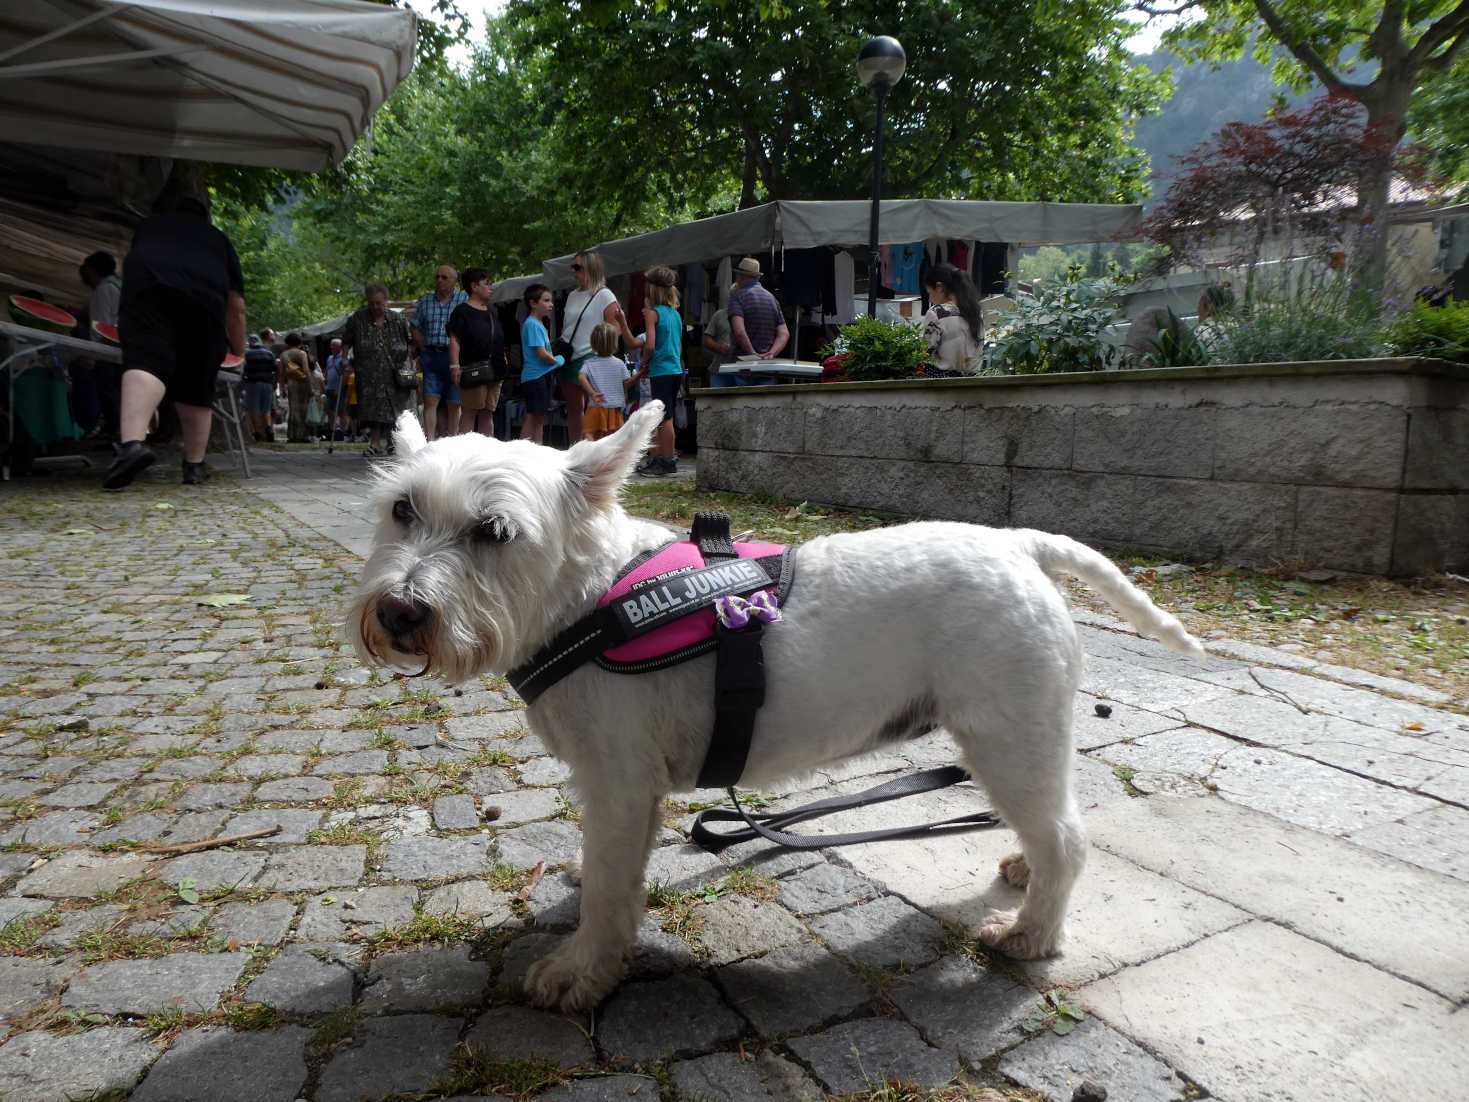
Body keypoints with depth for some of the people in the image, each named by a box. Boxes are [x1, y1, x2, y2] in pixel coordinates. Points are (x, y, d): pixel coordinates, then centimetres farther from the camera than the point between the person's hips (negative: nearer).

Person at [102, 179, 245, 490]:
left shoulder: (148, 227, 35)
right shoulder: (217, 238, 33)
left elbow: (134, 266, 50)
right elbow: (236, 308, 29)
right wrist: (237, 351, 42)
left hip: (147, 282, -1)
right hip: (205, 293, 1)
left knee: (146, 361, -18)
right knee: (196, 383, 10)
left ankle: (132, 442, -42)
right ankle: (195, 464, 13)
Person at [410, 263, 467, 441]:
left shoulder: (464, 299, 1)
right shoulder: (425, 300, 12)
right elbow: (416, 328, 18)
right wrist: (423, 350, 5)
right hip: (431, 357, 2)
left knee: (453, 405, 2)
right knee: (430, 401, -7)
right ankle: (430, 441, -10)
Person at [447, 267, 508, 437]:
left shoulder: (491, 310, 19)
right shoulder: (462, 311, -3)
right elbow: (454, 340, -9)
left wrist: (503, 362, 21)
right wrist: (454, 365, -18)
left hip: (494, 368, 7)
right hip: (473, 368, -7)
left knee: (488, 413, 10)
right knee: (469, 412, -6)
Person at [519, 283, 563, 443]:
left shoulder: (540, 324, 17)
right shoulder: (532, 324, -14)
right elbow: (542, 354, -19)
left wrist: (554, 360, 4)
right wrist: (558, 361, -4)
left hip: (543, 376, 10)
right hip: (534, 376, -10)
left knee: (539, 418, 12)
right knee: (533, 417, -9)